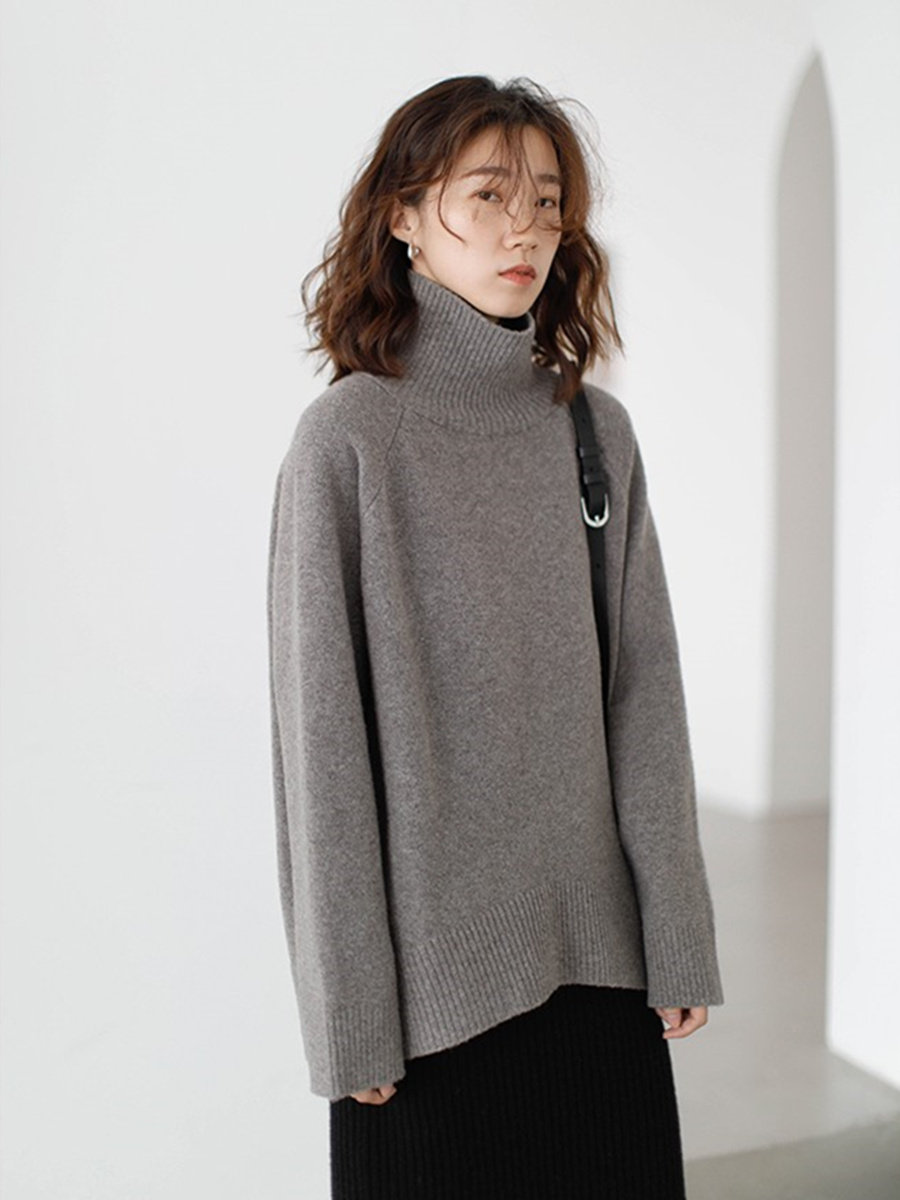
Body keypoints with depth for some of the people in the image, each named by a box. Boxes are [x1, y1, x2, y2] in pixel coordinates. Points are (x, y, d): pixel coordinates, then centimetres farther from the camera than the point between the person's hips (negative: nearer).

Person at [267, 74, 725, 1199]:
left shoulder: (595, 425, 4)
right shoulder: (349, 435, -9)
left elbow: (644, 693, 4)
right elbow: (321, 735, -9)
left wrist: (679, 936, 3)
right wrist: (346, 1007, -9)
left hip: (598, 948, 4)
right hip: (435, 961, -4)